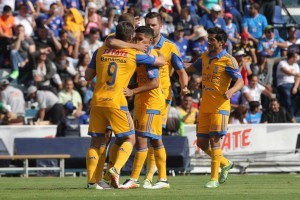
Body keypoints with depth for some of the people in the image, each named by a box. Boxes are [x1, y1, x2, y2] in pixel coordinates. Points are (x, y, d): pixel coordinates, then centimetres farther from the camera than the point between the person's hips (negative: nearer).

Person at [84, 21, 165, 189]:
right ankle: (116, 169, -14)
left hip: (97, 101, 4)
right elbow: (161, 61, 12)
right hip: (116, 102, -4)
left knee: (96, 141, 10)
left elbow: (88, 76, 15)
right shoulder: (134, 54, 2)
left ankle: (92, 180, 3)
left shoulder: (100, 52, 10)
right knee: (129, 138, 8)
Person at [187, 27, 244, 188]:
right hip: (205, 106, 7)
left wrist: (231, 90, -35)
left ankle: (214, 178, -4)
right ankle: (225, 164, 28)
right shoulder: (205, 57, 12)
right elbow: (191, 67, 30)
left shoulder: (228, 60, -9)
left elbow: (240, 81, -16)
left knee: (214, 140, -10)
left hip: (220, 106, -7)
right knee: (201, 142, 6)